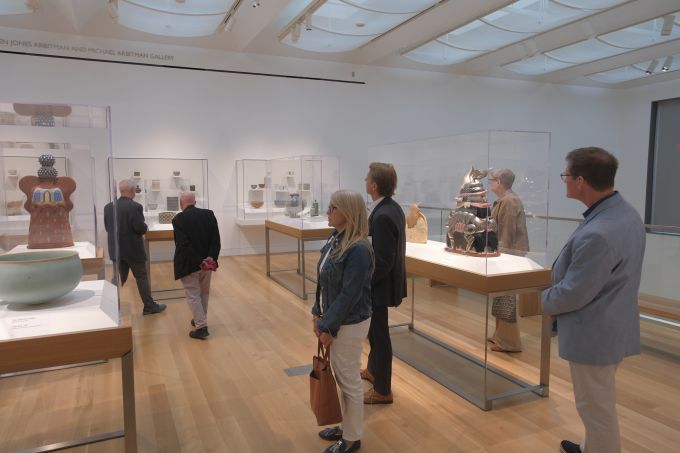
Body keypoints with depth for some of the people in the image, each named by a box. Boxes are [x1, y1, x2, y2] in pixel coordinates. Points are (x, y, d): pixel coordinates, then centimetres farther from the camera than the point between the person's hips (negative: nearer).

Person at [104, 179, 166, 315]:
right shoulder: (135, 206, -18)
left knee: (118, 278, 16)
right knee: (142, 277, 7)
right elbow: (141, 229, -19)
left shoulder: (108, 207, 1)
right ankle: (149, 306, 16)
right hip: (133, 249, -5)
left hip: (116, 249, 6)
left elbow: (107, 228, 6)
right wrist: (144, 227, 2)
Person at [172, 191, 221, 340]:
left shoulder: (179, 219, -14)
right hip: (208, 261, 5)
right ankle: (200, 319, 35)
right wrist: (211, 257, -12)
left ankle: (201, 327, 2)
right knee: (204, 293, 20)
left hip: (188, 264, -5)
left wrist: (199, 262, -18)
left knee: (193, 295, 4)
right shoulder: (209, 214, -1)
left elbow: (183, 244, -20)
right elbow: (216, 239, -7)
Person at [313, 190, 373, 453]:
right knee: (341, 378, 22)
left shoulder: (358, 249, -25)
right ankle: (346, 426, 40)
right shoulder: (335, 239, 2)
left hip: (349, 323, -8)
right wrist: (318, 314, 8)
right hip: (333, 318, 8)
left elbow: (349, 294, -23)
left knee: (349, 380, 9)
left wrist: (328, 327, -17)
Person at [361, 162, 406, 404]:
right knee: (375, 330, 25)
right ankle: (373, 369, 46)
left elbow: (383, 261, -27)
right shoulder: (393, 207, 3)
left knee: (379, 334, 6)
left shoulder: (382, 216, -27)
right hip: (384, 281, 10)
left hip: (379, 285, -9)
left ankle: (382, 390, 23)